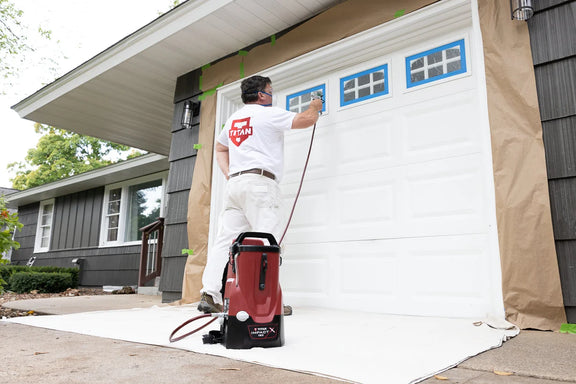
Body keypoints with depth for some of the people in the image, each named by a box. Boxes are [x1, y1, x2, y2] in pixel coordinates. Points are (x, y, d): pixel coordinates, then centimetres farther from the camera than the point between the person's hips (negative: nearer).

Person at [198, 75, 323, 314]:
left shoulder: (233, 119, 25)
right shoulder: (267, 114, 2)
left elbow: (220, 148, 36)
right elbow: (307, 119, 2)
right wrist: (315, 107, 24)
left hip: (235, 183, 8)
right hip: (260, 181, -7)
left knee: (226, 239, 2)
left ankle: (210, 295, -2)